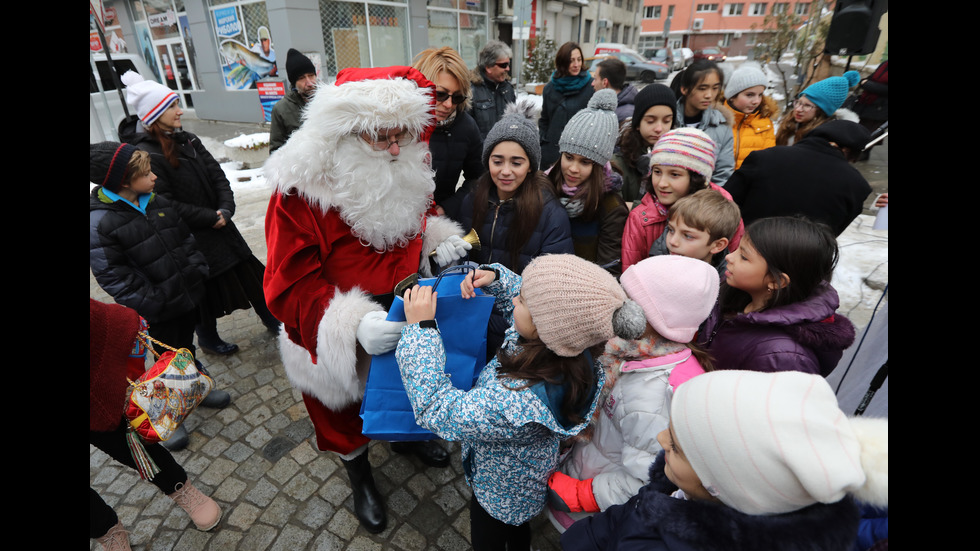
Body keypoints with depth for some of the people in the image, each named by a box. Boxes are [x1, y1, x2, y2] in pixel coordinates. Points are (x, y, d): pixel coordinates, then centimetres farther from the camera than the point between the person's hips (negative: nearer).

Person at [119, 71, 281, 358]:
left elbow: (217, 175, 3)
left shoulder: (187, 140, 5)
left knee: (246, 271, 14)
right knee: (205, 288, 8)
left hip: (219, 224, 7)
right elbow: (168, 205, -20)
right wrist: (211, 218, -16)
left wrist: (226, 209, -12)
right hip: (191, 236, -6)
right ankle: (207, 338, 32)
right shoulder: (146, 154, -18)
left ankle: (269, 317, 33)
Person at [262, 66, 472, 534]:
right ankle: (360, 477, 55)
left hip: (404, 317, 5)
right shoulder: (301, 188, -28)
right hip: (333, 338, -4)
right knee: (345, 412, 23)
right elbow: (292, 284, -27)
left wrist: (440, 240, -13)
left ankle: (404, 435, 65)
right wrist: (352, 327, -42)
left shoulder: (407, 169, -10)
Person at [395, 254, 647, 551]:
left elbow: (435, 407, -36)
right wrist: (493, 276, -24)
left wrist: (420, 328, -35)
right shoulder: (558, 344, -27)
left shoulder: (518, 404, -49)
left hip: (500, 491, -6)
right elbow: (516, 294, -6)